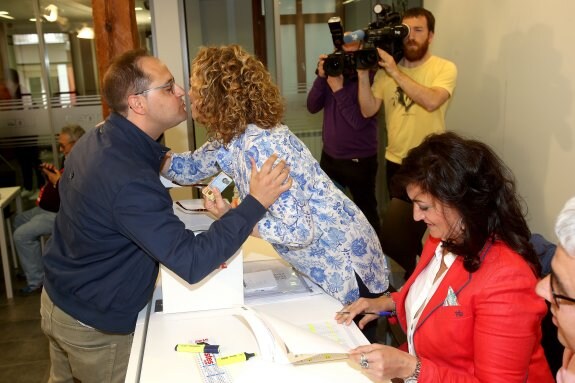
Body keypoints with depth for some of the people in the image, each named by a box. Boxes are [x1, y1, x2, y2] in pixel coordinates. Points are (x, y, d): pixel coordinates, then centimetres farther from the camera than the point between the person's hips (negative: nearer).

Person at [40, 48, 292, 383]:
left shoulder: (97, 139, -6)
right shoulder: (130, 180, -35)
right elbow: (191, 262, -37)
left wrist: (155, 162, 0)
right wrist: (256, 203, -35)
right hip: (93, 324, -8)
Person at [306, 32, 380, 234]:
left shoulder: (369, 78, -16)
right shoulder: (332, 72, 3)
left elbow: (359, 121, -24)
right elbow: (312, 107, -3)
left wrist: (339, 89, -24)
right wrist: (321, 77, -14)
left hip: (359, 161, -6)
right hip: (329, 156, 6)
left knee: (366, 212, 10)